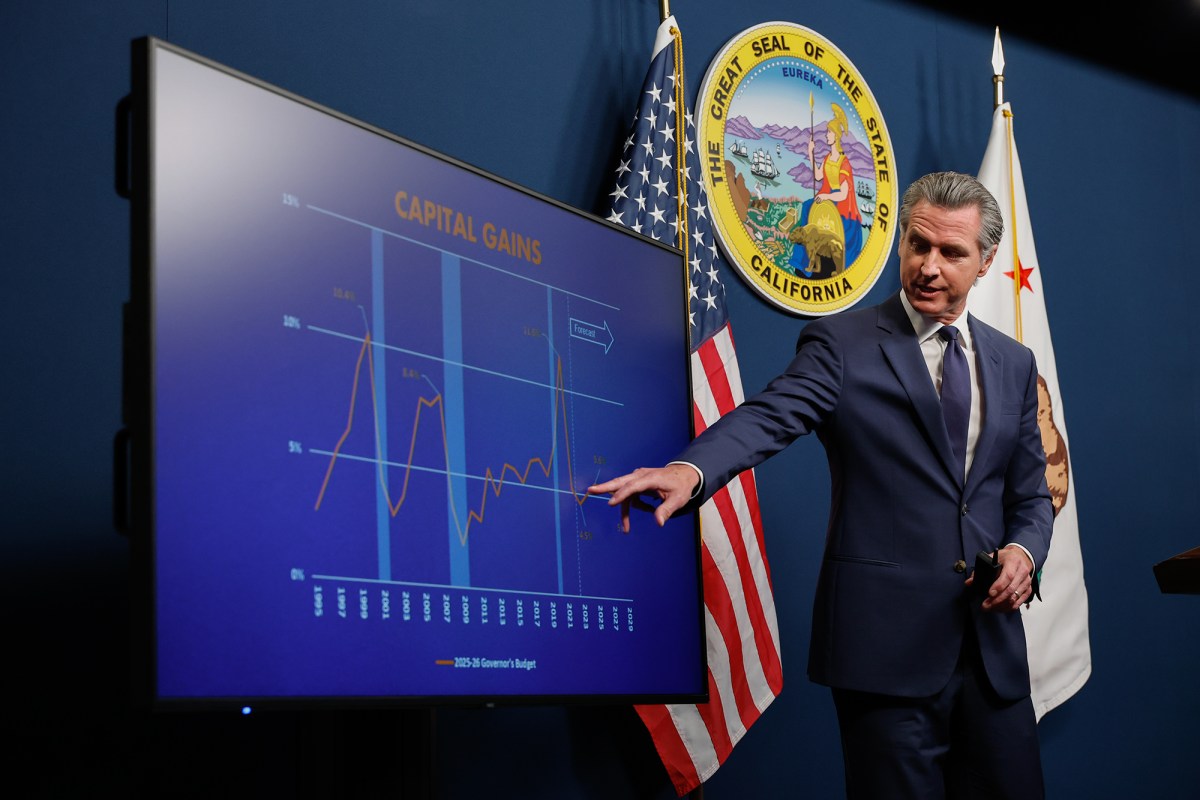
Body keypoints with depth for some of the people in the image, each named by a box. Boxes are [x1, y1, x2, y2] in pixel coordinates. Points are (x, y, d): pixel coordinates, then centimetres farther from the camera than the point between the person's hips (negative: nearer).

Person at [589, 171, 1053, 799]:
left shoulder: (1014, 364, 13)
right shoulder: (842, 342, -1)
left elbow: (1030, 495, 19)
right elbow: (772, 416, -19)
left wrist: (1023, 551, -4)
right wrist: (690, 471, -39)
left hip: (992, 642, 5)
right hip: (888, 641, -4)